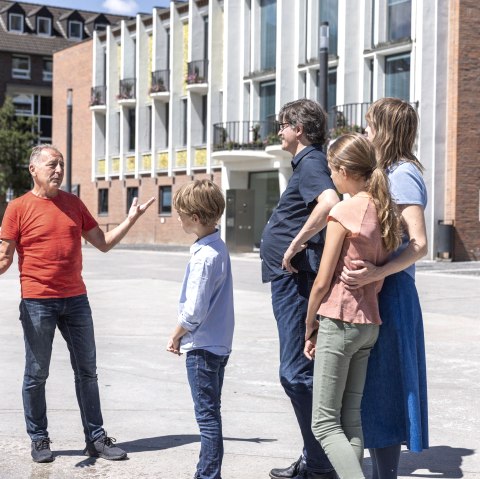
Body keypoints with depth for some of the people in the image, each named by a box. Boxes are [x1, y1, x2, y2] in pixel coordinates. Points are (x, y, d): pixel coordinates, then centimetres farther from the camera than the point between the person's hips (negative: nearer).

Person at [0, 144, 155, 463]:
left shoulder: (73, 204, 9)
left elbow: (104, 243, 13)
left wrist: (131, 220, 3)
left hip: (76, 299, 4)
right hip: (37, 303, -4)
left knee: (87, 371, 8)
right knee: (37, 375, 4)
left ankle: (96, 437, 17)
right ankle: (39, 440, 18)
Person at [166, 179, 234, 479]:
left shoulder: (204, 256, -21)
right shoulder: (219, 247, 7)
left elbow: (194, 311, -23)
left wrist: (175, 337, -7)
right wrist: (184, 335, 15)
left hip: (202, 347, -9)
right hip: (219, 344, 9)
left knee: (207, 415, 0)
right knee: (210, 413, 17)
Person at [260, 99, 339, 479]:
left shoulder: (311, 162, -13)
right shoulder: (307, 163, 18)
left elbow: (329, 203, -33)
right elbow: (323, 204, 28)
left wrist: (294, 247, -25)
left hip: (295, 277, -11)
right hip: (290, 278, 11)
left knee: (297, 373, -8)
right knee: (298, 372, 16)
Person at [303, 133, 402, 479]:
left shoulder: (344, 211, -13)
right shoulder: (387, 211, 8)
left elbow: (322, 282, -11)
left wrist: (309, 327, 0)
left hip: (339, 320, -8)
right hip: (370, 321, 8)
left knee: (324, 423, -2)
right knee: (351, 418, 13)